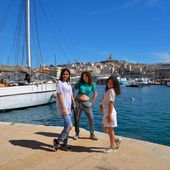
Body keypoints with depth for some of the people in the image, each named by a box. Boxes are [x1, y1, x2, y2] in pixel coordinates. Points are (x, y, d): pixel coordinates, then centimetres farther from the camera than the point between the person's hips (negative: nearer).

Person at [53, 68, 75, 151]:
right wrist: (63, 108, -20)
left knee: (67, 126, 10)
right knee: (69, 125, -14)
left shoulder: (68, 84, 16)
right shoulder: (59, 83, -7)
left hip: (69, 107, 8)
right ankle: (58, 141, -2)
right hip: (63, 107, -8)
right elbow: (59, 95, -14)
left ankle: (64, 144, 20)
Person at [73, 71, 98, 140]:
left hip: (86, 103, 1)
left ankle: (92, 134, 11)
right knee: (77, 118, 6)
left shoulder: (92, 84, 1)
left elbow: (95, 94, 10)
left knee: (91, 118, -3)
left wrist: (91, 103, 4)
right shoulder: (80, 83, -1)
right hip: (78, 102, 0)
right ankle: (77, 134, 22)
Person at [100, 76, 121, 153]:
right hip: (105, 112, 10)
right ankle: (116, 140, 28)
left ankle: (112, 147, 14)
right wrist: (101, 105, 2)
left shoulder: (111, 90, -15)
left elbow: (111, 103, -20)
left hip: (109, 112, -10)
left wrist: (109, 115, -22)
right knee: (105, 128, 18)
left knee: (110, 129, 1)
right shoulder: (107, 90, 14)